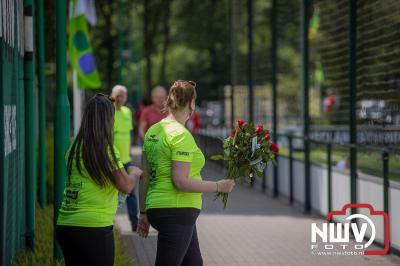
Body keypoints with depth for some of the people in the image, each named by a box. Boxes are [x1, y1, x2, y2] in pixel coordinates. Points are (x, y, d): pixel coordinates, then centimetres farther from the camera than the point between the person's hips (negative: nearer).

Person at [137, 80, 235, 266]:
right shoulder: (181, 135, -16)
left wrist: (143, 213, 18)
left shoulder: (152, 132, 10)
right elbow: (180, 181, -22)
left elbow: (145, 177, 13)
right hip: (176, 211, -9)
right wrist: (218, 186, -12)